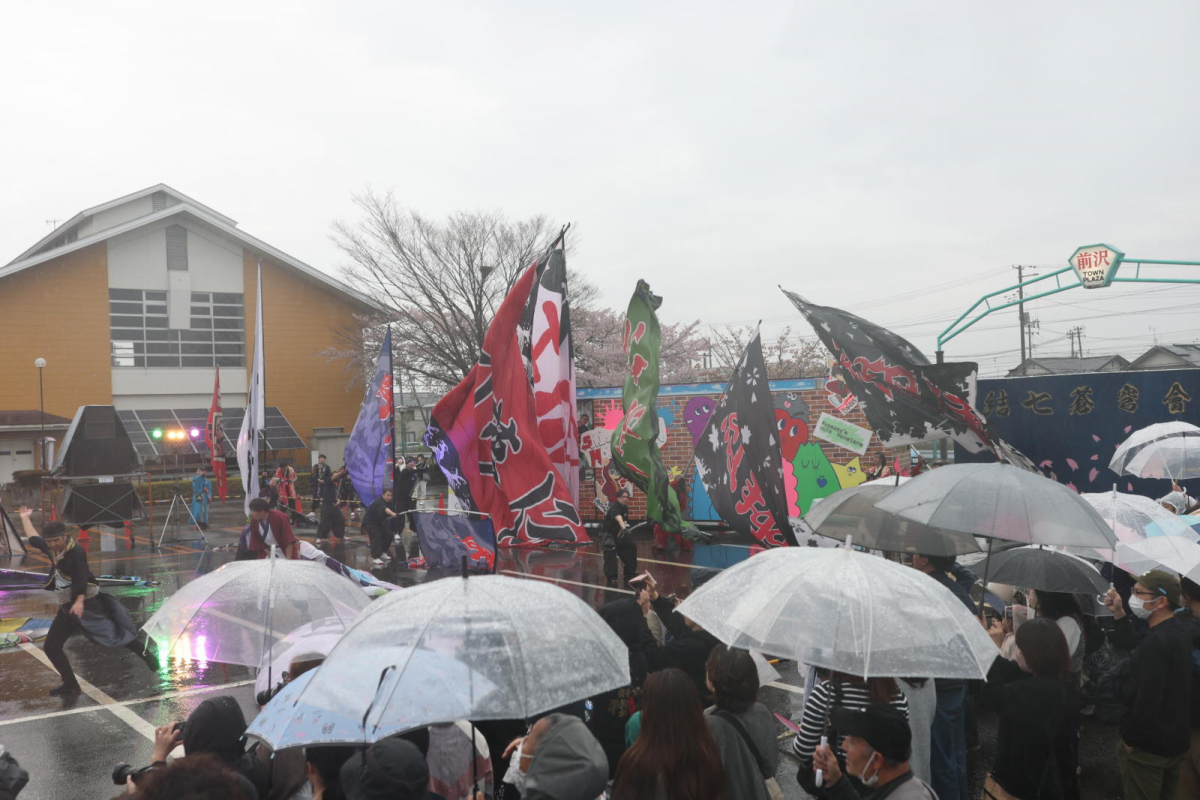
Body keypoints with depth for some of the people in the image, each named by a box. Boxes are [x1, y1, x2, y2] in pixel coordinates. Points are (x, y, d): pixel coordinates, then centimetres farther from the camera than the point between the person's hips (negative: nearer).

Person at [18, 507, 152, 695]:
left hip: (86, 603, -8)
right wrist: (25, 518, 40)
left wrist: (80, 602, -39)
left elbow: (81, 578, -26)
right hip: (66, 608, 8)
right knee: (50, 647, 6)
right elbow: (33, 538, 29)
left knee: (110, 633, -15)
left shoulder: (75, 552, -15)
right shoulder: (52, 550, 9)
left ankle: (144, 654, -2)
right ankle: (71, 685, 14)